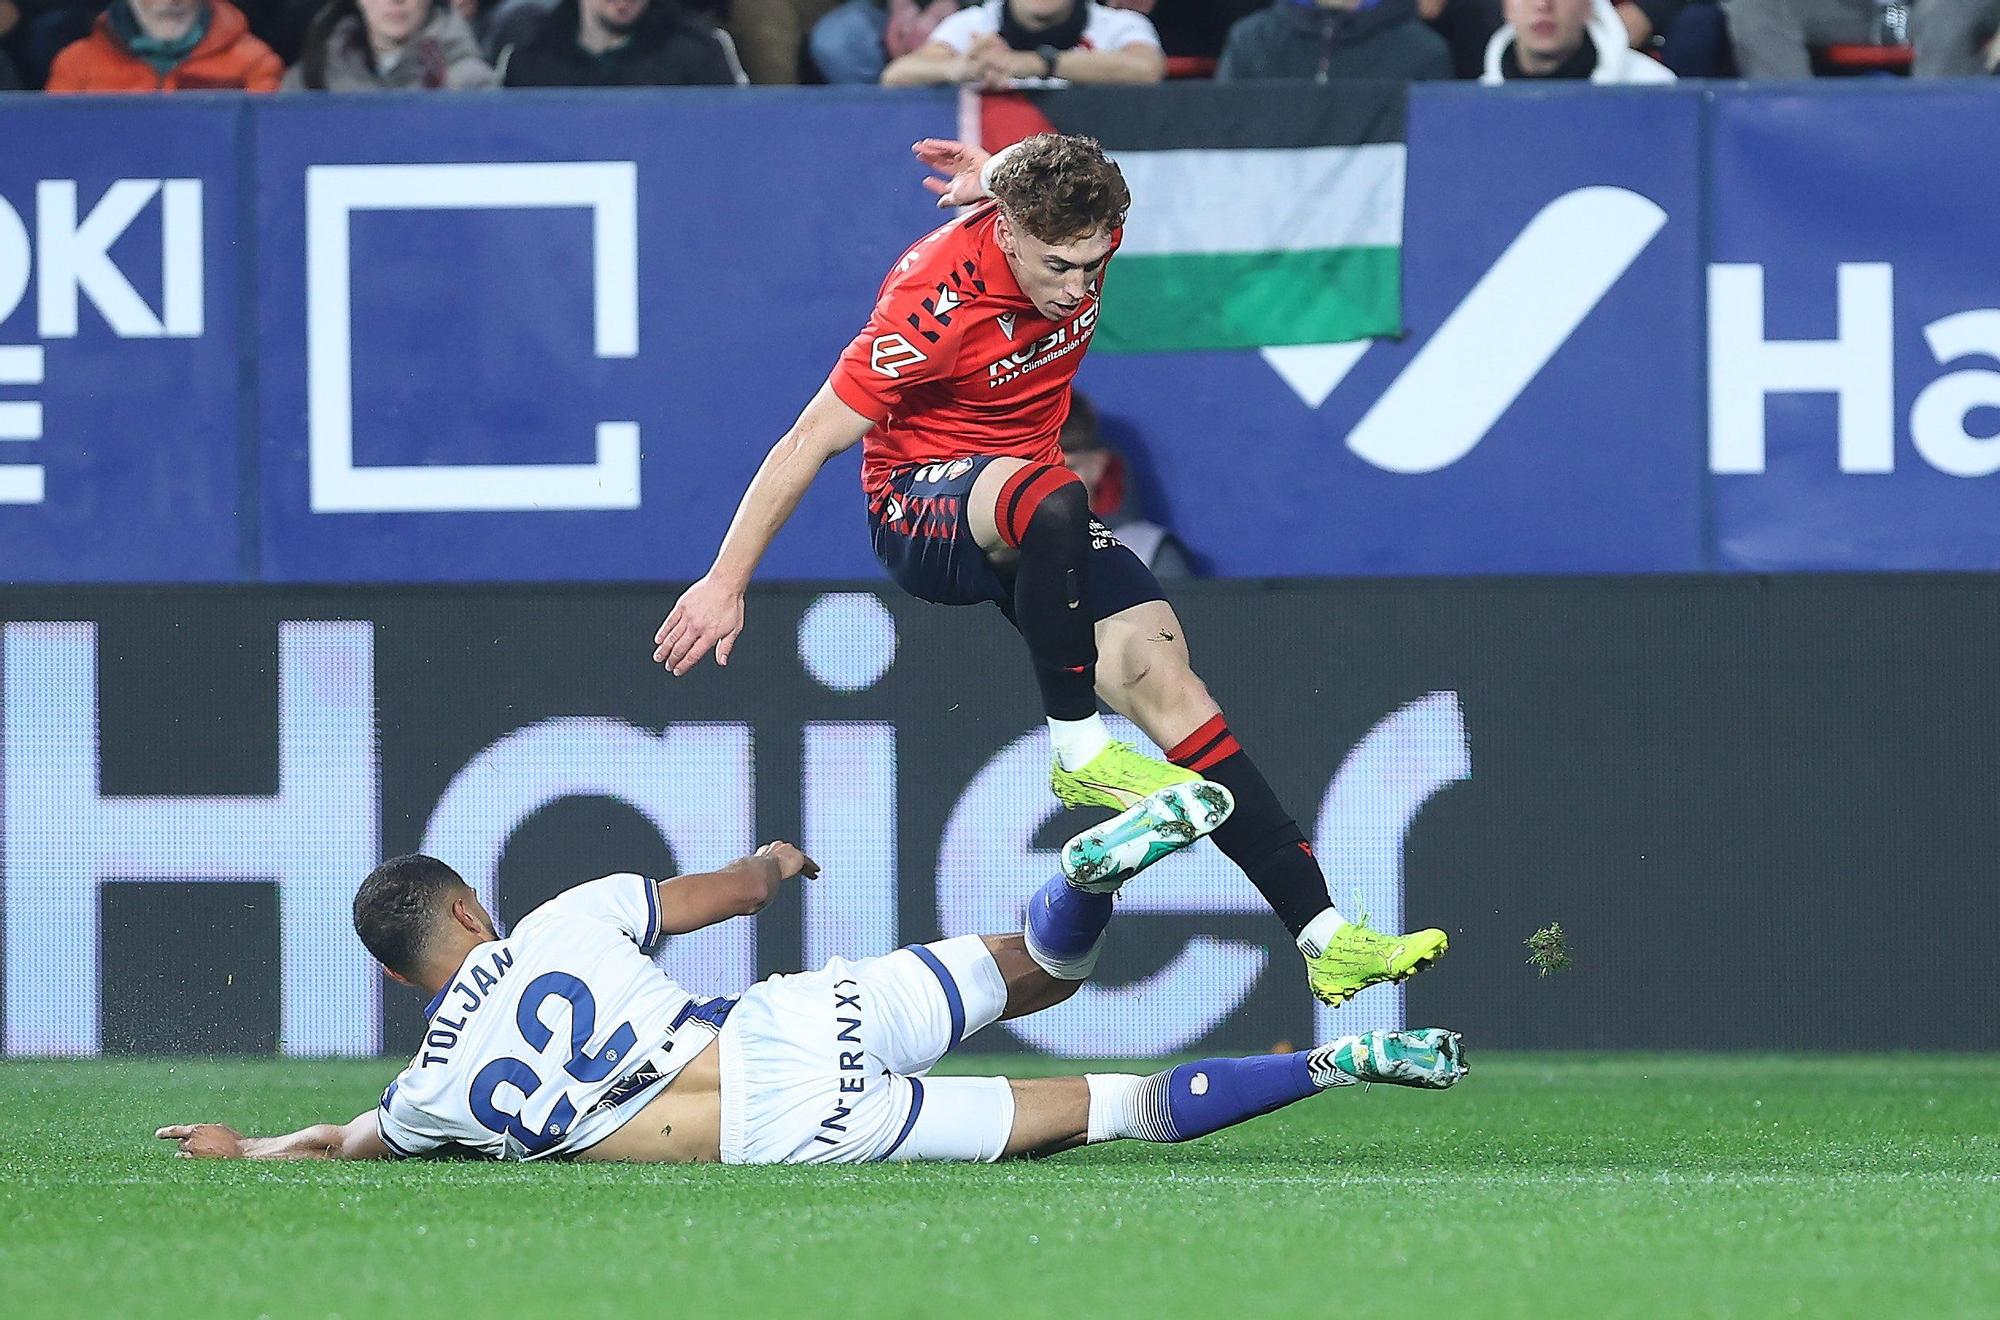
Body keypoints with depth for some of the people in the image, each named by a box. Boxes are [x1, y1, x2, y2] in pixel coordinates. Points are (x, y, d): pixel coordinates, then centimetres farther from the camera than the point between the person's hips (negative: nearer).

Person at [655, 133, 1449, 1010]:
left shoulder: (1082, 238, -10)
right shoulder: (935, 303, -28)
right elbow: (813, 440, -21)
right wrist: (726, 582, -18)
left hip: (1027, 524, 7)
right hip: (918, 513, -7)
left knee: (1157, 666, -12)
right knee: (1051, 502, -40)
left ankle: (1320, 932, -15)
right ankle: (1076, 750, -24)